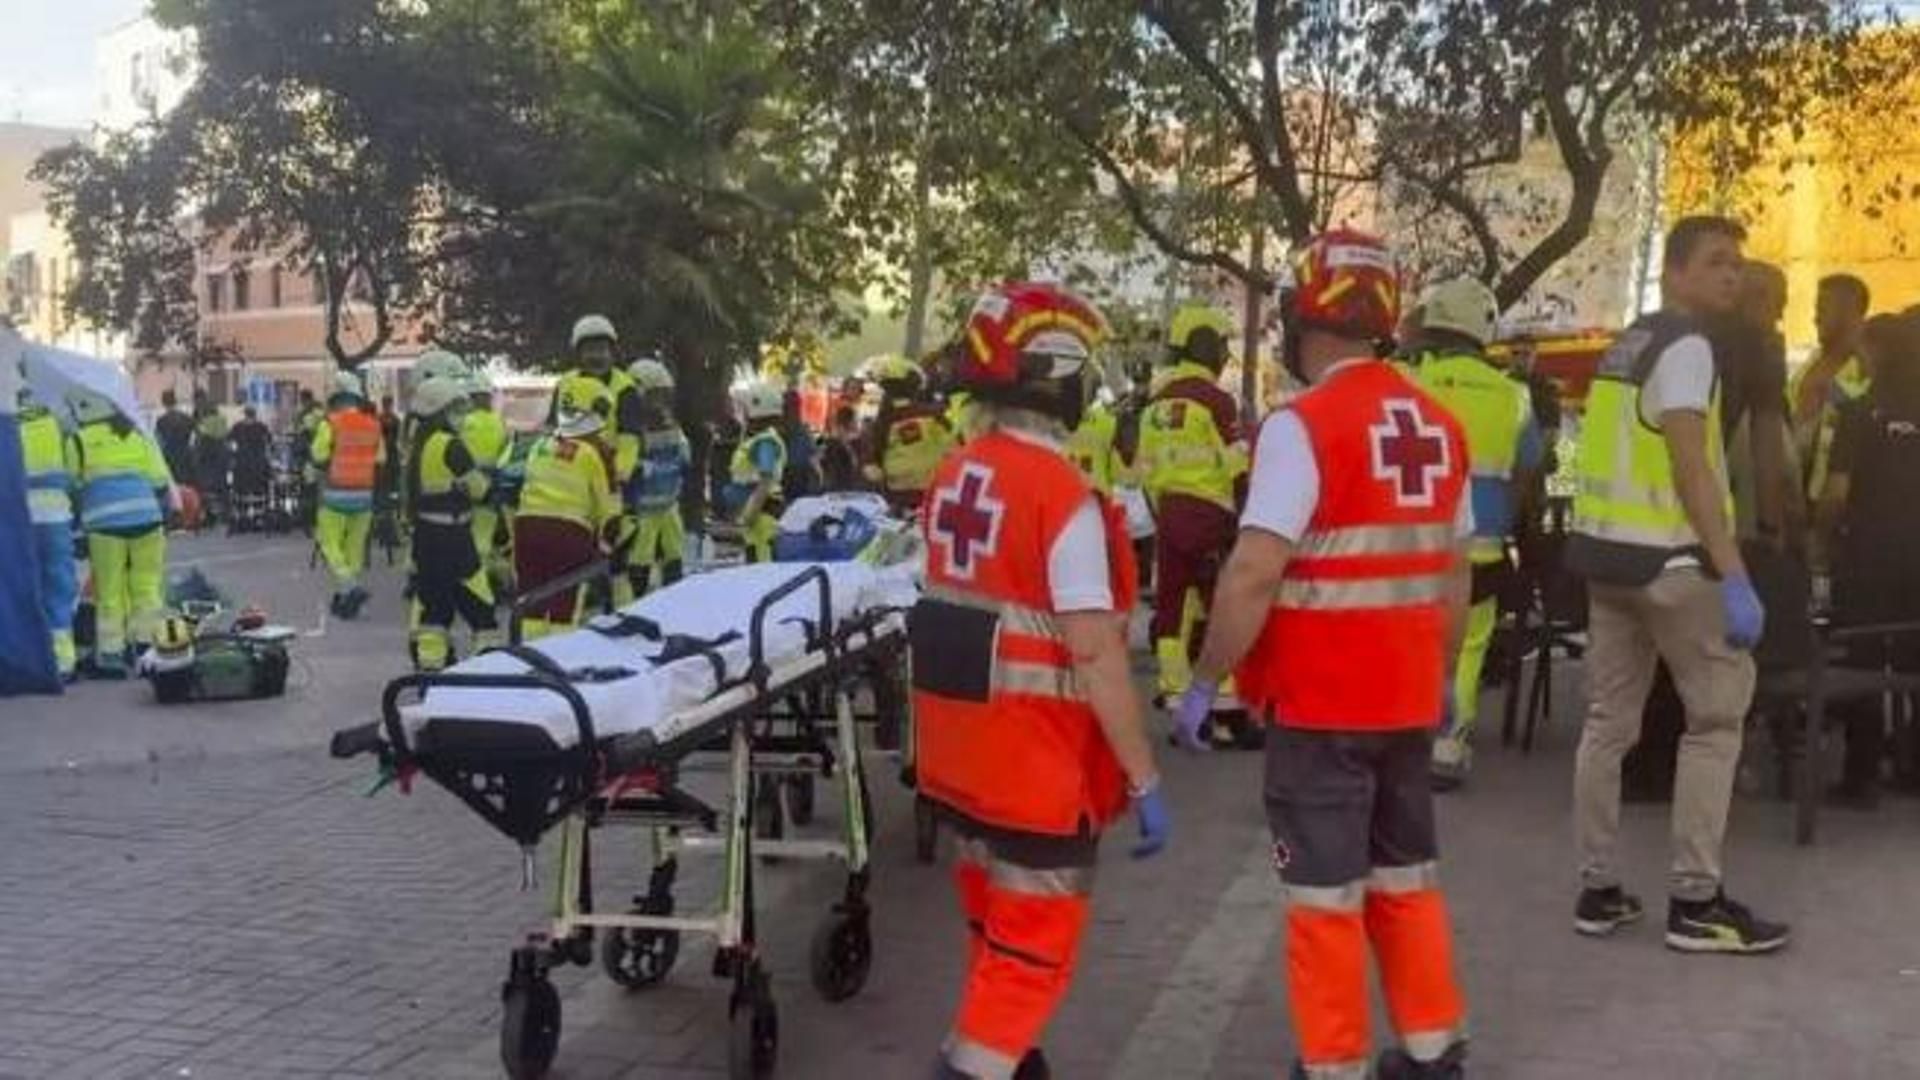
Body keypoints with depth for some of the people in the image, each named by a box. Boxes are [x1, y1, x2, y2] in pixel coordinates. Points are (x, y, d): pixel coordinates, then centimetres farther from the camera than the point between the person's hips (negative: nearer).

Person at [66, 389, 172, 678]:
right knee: (147, 587, 9)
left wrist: (77, 524, 18)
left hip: (104, 523, -2)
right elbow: (161, 481, 13)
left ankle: (111, 654, 4)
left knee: (110, 593, 4)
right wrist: (164, 516, 21)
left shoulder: (77, 442, 4)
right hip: (145, 518, 2)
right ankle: (146, 645, 10)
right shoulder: (138, 437, 14)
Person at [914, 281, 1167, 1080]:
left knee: (993, 915, 23)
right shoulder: (1064, 497, -20)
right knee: (1036, 940, 5)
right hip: (1038, 765, -8)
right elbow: (1096, 658, -22)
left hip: (961, 749, 8)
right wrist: (1144, 779, -16)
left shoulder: (951, 477, 4)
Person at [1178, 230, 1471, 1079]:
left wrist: (1205, 683, -13)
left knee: (1326, 891, 3)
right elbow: (1454, 571, 14)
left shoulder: (1303, 425, -15)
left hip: (1320, 700, -7)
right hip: (1407, 696, 7)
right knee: (1407, 874, 19)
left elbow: (1254, 573, -21)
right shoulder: (1440, 426, 7)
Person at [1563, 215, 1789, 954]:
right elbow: (1691, 468, -20)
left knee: (1608, 721, 9)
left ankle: (1598, 890, 14)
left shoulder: (1627, 345, 17)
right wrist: (1734, 578, -22)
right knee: (1717, 716, 0)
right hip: (1665, 558, -9)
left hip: (1606, 549, 9)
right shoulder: (1686, 345, -11)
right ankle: (1695, 902, 2)